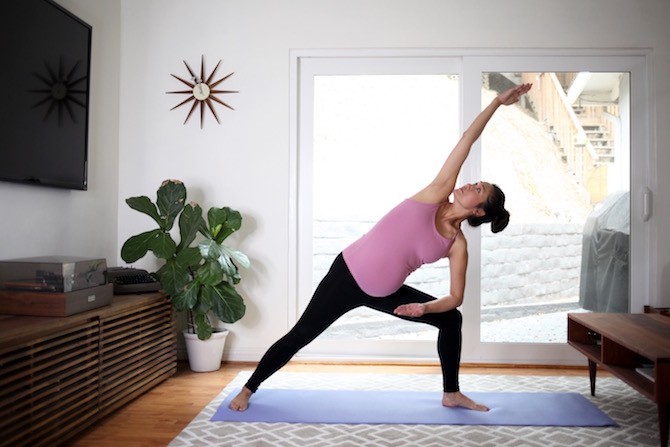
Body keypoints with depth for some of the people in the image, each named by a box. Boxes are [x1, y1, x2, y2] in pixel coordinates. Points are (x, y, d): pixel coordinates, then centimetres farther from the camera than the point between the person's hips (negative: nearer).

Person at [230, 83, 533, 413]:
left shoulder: (458, 245, -4)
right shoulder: (437, 193, -9)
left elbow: (455, 297, 1)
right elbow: (467, 140, -11)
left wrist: (424, 307, -16)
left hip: (383, 293, 4)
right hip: (347, 274, -4)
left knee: (451, 320, 3)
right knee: (300, 335, 1)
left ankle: (451, 394, 23)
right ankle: (248, 389, 22)